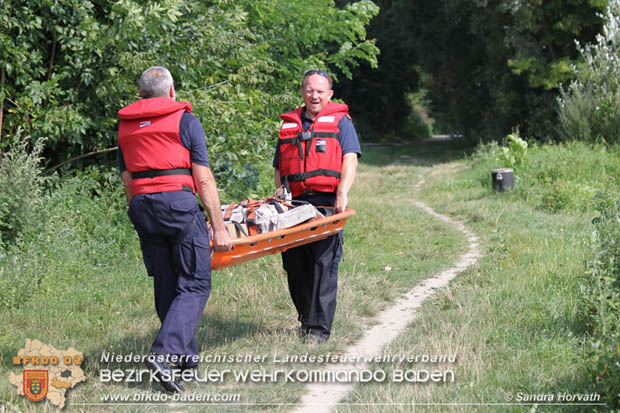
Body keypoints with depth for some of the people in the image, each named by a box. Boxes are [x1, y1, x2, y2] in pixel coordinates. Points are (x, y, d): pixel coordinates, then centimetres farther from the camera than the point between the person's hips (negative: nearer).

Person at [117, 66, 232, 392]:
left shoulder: (125, 127, 16)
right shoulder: (185, 120, 1)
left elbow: (128, 181, 16)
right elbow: (203, 179, -3)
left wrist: (141, 222, 24)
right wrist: (219, 227, -3)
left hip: (142, 207, 5)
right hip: (179, 202, -5)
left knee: (166, 286, 12)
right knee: (195, 284, -3)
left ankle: (186, 357, 17)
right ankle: (164, 353, -19)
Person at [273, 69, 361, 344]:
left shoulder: (339, 121, 10)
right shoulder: (289, 124, 21)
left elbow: (350, 160, -2)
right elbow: (279, 168, 24)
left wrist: (342, 194, -17)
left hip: (326, 202, -4)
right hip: (295, 203, 4)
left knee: (323, 265, -9)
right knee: (295, 265, 5)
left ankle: (319, 327, -7)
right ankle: (306, 317, 22)